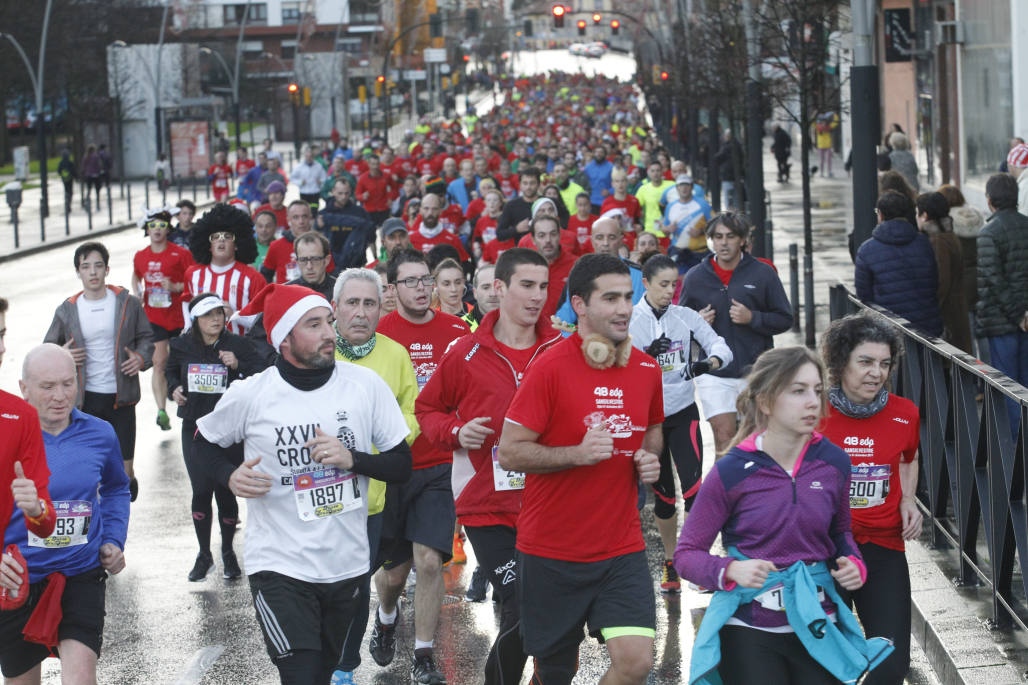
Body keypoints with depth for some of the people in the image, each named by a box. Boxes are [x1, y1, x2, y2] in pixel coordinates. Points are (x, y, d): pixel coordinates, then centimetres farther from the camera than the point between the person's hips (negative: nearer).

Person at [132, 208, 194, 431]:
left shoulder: (180, 254, -7)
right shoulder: (141, 256, 6)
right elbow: (136, 277, 25)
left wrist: (175, 287, -21)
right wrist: (137, 294, 6)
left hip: (178, 317, -2)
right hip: (153, 317, 2)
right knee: (159, 362, -7)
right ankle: (161, 411, -11)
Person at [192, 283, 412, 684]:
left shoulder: (365, 384, -3)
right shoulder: (250, 395, -7)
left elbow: (402, 465, 2)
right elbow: (203, 443, 11)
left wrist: (352, 459, -16)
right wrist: (229, 476, -9)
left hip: (348, 566, 3)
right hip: (280, 570, -3)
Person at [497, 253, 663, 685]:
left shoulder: (646, 369, 4)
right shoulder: (551, 368, -12)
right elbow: (509, 453, -11)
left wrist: (650, 459, 3)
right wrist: (578, 453, -23)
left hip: (622, 549, 3)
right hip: (551, 550, -3)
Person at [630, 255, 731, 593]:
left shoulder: (686, 316, 2)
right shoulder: (629, 320, -3)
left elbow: (721, 346, -3)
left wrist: (709, 362, -25)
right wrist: (647, 354, -26)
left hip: (683, 413, 0)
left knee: (692, 486, -12)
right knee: (662, 493, 8)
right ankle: (670, 562, 26)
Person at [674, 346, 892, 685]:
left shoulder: (833, 462, 0)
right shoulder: (731, 473, -11)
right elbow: (687, 554, -5)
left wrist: (853, 563, -2)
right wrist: (730, 571, -23)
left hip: (818, 628, 3)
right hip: (749, 633, -3)